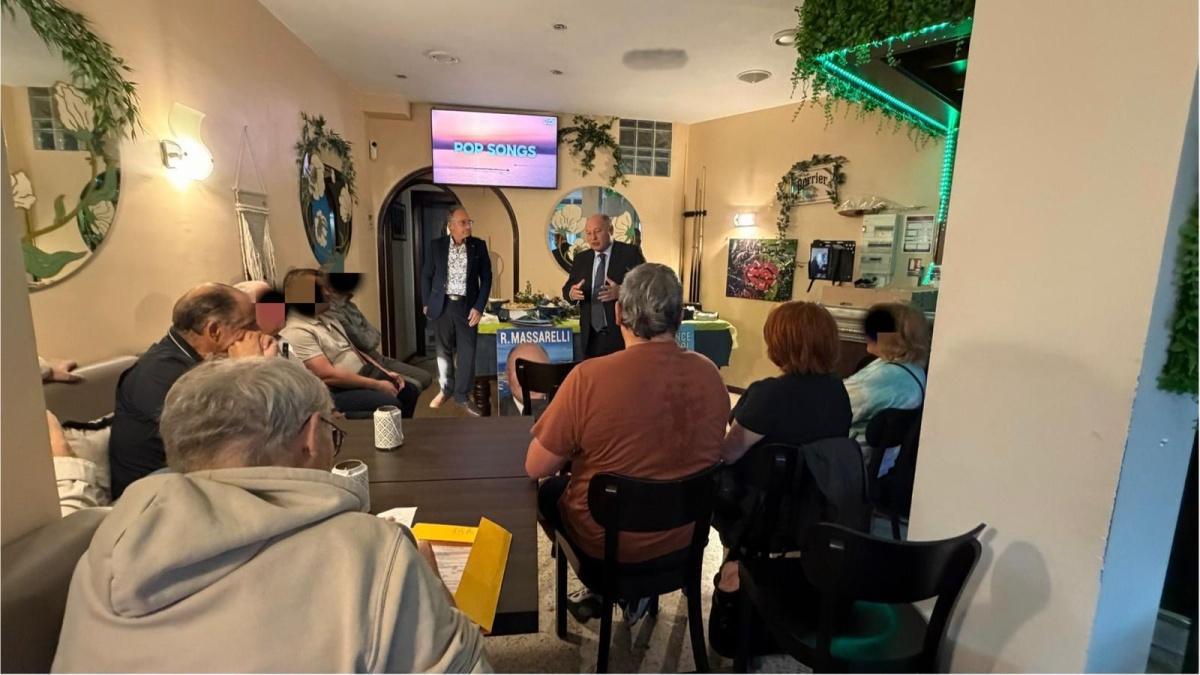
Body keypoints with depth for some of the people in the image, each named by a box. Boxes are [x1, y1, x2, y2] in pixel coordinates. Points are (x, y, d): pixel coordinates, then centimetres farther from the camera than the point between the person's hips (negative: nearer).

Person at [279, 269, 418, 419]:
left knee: (409, 391, 5)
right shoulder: (296, 332, -18)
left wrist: (385, 372, 6)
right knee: (391, 405, -25)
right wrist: (377, 385, -21)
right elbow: (328, 376, -24)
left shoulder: (324, 316, 11)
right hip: (336, 392, -9)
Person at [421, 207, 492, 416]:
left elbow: (486, 278, 0)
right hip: (442, 305, 1)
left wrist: (479, 307, -7)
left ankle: (462, 395, 16)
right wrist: (426, 303, 4)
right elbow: (426, 275, 8)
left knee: (467, 352, 2)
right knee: (444, 351, 12)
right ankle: (446, 389, 31)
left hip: (467, 306, 0)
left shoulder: (479, 246, -1)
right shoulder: (436, 245, 0)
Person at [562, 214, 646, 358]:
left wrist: (622, 292, -27)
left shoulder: (630, 253, -4)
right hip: (591, 336, 4)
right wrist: (572, 293, -13)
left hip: (623, 334, -4)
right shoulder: (581, 259, 11)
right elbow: (567, 288, 12)